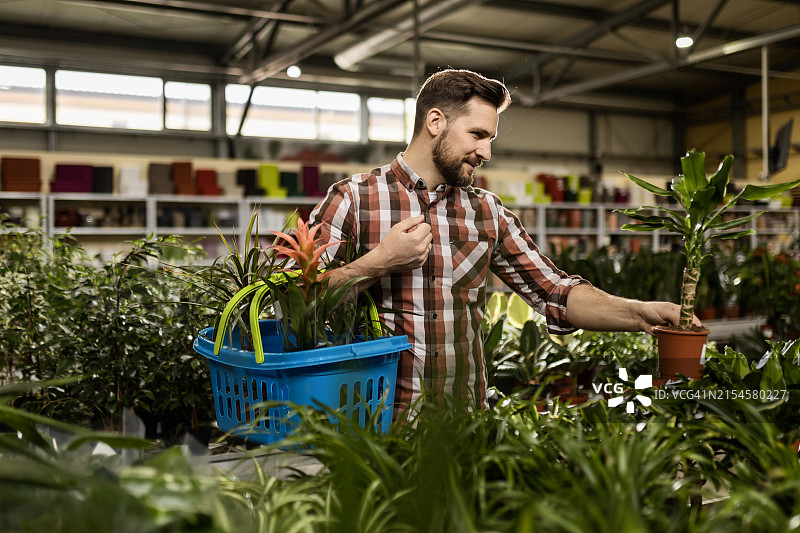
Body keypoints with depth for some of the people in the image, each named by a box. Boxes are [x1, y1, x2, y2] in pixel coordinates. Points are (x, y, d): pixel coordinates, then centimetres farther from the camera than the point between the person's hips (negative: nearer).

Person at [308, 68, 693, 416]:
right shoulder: (352, 199, 0)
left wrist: (639, 313, -3)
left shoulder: (488, 213, 13)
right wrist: (379, 262, -14)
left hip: (467, 419, 4)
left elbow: (556, 295, 10)